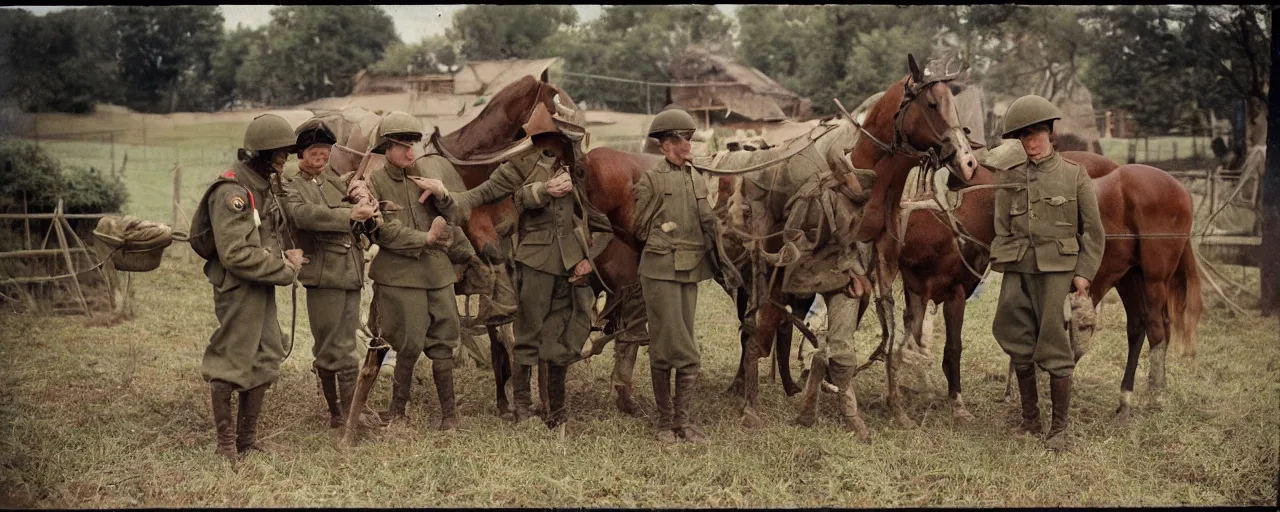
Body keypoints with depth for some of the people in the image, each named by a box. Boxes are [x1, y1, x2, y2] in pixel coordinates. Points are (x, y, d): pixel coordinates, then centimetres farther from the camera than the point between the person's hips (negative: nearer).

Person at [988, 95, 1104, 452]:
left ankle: (1059, 428, 8)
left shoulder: (1075, 176, 3)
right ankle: (1029, 420, 22)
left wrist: (1084, 273, -4)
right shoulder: (1009, 179, 9)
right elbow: (1001, 229, 10)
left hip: (1057, 268, -3)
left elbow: (1093, 231, 4)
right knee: (1018, 346, 7)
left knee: (1054, 347, -3)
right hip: (1017, 269, 3)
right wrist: (1001, 263, -2)